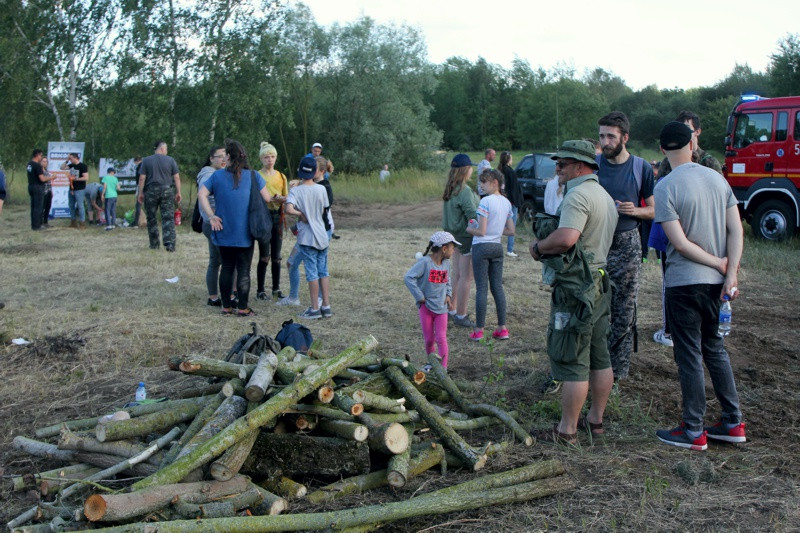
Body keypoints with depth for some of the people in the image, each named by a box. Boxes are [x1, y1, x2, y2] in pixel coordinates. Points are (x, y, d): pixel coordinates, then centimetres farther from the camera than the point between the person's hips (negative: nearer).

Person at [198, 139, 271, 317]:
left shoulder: (218, 175, -1)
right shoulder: (253, 176, -5)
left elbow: (201, 194, -7)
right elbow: (267, 199, -5)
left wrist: (211, 215, -6)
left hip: (224, 232, 2)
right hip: (245, 234, -2)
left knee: (226, 268, 13)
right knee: (244, 270, 4)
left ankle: (226, 306, 17)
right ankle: (243, 308, 6)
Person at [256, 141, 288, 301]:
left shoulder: (281, 176, 11)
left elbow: (286, 197, 15)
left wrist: (283, 199, -8)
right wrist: (272, 200, -23)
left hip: (277, 216, 4)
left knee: (276, 256, 8)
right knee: (264, 256, -5)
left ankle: (276, 288, 18)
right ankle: (260, 290, 3)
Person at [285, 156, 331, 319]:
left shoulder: (296, 191, -10)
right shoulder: (321, 189, 0)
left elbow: (289, 209, -27)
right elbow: (324, 211, 9)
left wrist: (300, 214, -10)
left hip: (307, 238, -4)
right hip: (322, 236, 4)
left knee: (312, 273, 0)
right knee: (323, 272, 11)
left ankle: (315, 308, 4)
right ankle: (326, 306, 14)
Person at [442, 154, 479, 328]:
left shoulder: (450, 190, 7)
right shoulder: (465, 191, -22)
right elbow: (473, 216, -22)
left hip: (455, 235, 9)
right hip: (467, 237, -9)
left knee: (457, 275, 18)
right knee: (466, 278, -1)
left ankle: (452, 310, 26)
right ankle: (461, 316, 5)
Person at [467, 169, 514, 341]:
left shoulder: (486, 201, -15)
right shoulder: (506, 202, 8)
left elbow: (481, 231, -18)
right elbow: (511, 231, 12)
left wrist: (469, 229, 1)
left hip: (482, 247, -6)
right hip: (498, 247, 7)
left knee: (481, 289, -1)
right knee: (498, 287, 10)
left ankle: (479, 330, 5)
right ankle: (502, 328, 12)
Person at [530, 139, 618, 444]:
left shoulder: (578, 195, -16)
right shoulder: (605, 196, 18)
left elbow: (566, 238, -30)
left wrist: (538, 247, -12)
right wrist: (548, 247, 11)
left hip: (577, 287, -10)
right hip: (600, 282, 11)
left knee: (571, 361, -5)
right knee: (599, 358, 15)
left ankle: (566, 431, 2)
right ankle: (596, 420, 26)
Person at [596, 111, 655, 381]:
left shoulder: (641, 168, 1)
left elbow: (654, 210, 6)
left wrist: (635, 211, -13)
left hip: (627, 245, 0)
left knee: (624, 312, 2)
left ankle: (617, 371, 13)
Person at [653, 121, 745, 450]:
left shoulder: (666, 187, -14)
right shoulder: (717, 178, 4)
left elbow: (680, 243, -18)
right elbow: (736, 230, -1)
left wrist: (719, 263, -7)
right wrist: (730, 272, -4)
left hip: (685, 283, -6)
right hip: (716, 282, 6)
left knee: (689, 357, 3)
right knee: (715, 349, 19)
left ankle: (694, 432, 11)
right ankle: (733, 423, 24)